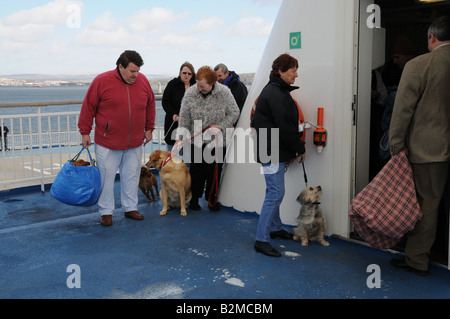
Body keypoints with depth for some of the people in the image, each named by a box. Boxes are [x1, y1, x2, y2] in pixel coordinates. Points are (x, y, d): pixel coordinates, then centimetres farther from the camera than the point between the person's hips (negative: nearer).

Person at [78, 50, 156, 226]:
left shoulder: (143, 81, 3)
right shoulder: (102, 81, -9)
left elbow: (150, 105, 15)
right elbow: (88, 107, -4)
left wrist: (148, 129, 14)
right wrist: (85, 132, -3)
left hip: (135, 143, 4)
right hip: (108, 143, -3)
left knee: (131, 177, 13)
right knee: (106, 178, 4)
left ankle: (131, 208, 27)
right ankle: (106, 212, 17)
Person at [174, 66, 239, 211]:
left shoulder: (224, 92, -11)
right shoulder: (190, 93, -9)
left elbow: (234, 113, -2)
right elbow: (184, 119, -5)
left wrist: (220, 126, -13)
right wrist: (180, 138, -13)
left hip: (217, 141, 0)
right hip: (197, 140, 0)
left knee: (215, 170, 8)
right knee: (197, 170, 4)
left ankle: (212, 199, 24)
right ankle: (194, 199, 20)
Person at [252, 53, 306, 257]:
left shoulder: (278, 91, 17)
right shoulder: (275, 94, -18)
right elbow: (285, 127, -20)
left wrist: (294, 149, 16)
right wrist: (300, 149, -8)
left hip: (276, 151, 11)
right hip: (272, 152, -11)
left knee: (274, 192, 20)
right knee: (276, 193, -10)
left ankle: (275, 228, 35)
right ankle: (261, 240, -6)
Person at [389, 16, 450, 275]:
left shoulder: (418, 66, -12)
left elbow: (403, 109, -12)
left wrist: (396, 145, -4)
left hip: (428, 149, -5)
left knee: (427, 205, 2)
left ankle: (417, 260, 14)